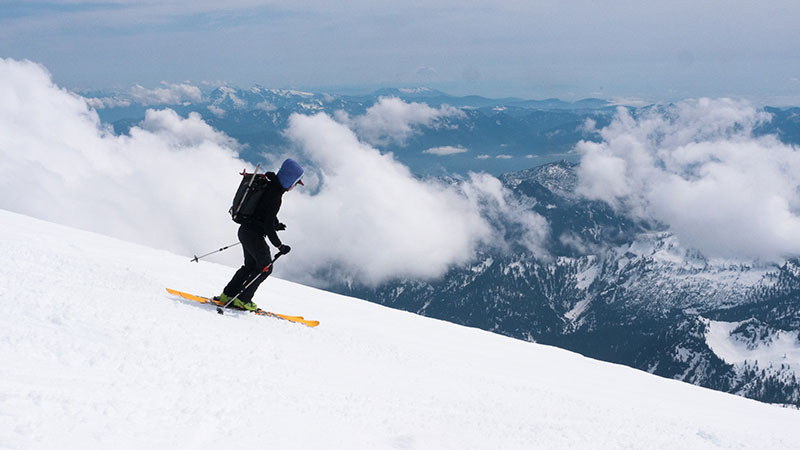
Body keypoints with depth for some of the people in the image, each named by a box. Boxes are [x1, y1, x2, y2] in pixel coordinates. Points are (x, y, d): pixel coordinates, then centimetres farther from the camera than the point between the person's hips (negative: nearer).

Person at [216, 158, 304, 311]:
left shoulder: (269, 185, 6)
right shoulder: (275, 195, -24)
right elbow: (268, 225, -24)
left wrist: (275, 225, 18)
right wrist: (279, 245, -17)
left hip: (246, 230, 10)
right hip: (254, 234, -10)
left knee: (251, 266, 19)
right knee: (265, 266, -1)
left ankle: (227, 295, 21)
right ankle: (242, 299, 3)